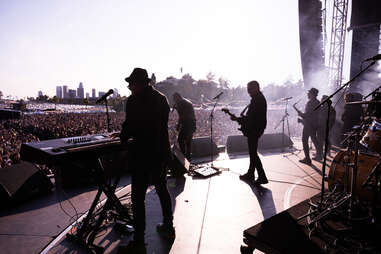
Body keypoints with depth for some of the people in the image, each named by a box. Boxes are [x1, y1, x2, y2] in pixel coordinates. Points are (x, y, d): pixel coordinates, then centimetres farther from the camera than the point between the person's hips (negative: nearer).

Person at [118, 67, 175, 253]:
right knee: (162, 190, 22)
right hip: (162, 152, 8)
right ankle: (168, 227, 37)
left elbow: (129, 125, -15)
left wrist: (123, 137, 7)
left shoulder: (134, 100, -13)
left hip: (142, 154, -8)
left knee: (138, 197, 2)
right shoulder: (162, 98, 8)